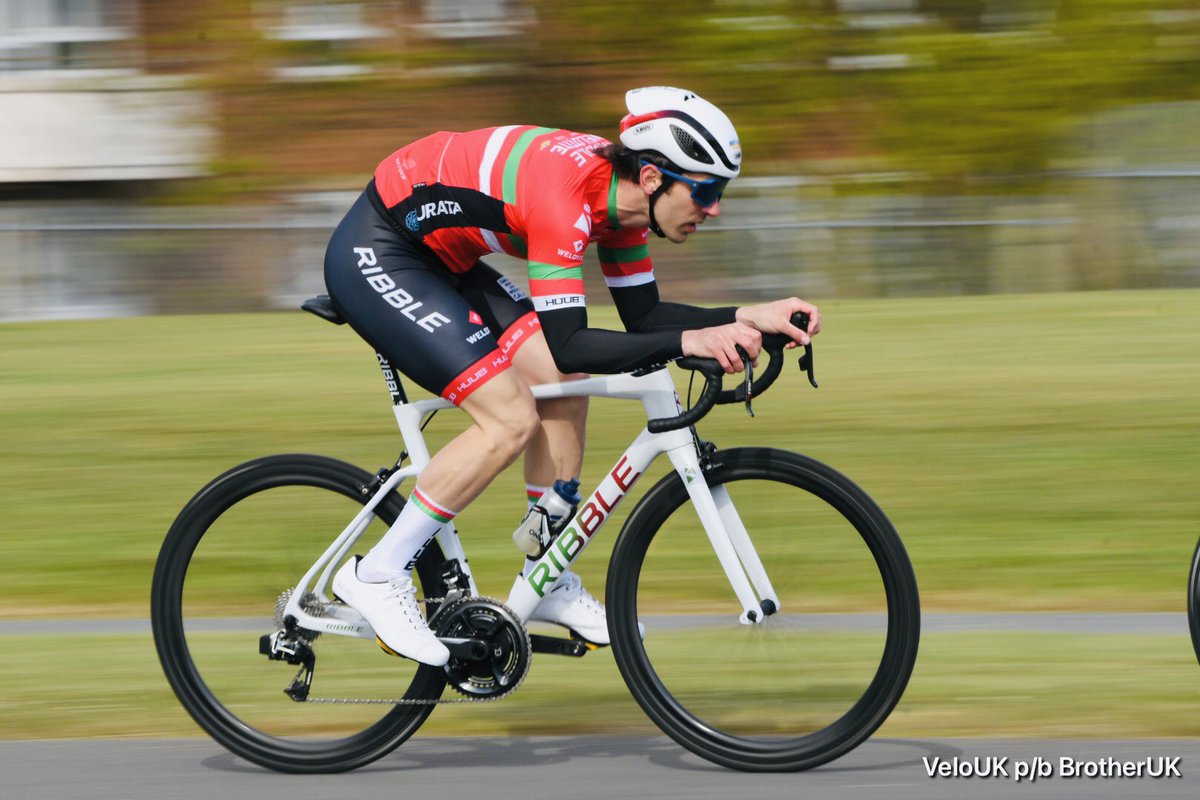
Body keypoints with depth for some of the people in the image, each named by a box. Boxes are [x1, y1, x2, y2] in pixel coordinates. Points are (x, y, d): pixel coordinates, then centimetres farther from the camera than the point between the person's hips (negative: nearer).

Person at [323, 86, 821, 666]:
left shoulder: (620, 192, -4)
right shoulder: (565, 196, -30)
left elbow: (643, 317, 6)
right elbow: (569, 345, -32)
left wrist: (749, 318, -6)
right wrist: (689, 342, -37)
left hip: (434, 259, 9)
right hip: (373, 258, -9)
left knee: (563, 388, 3)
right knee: (511, 420, -16)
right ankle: (376, 576, -8)